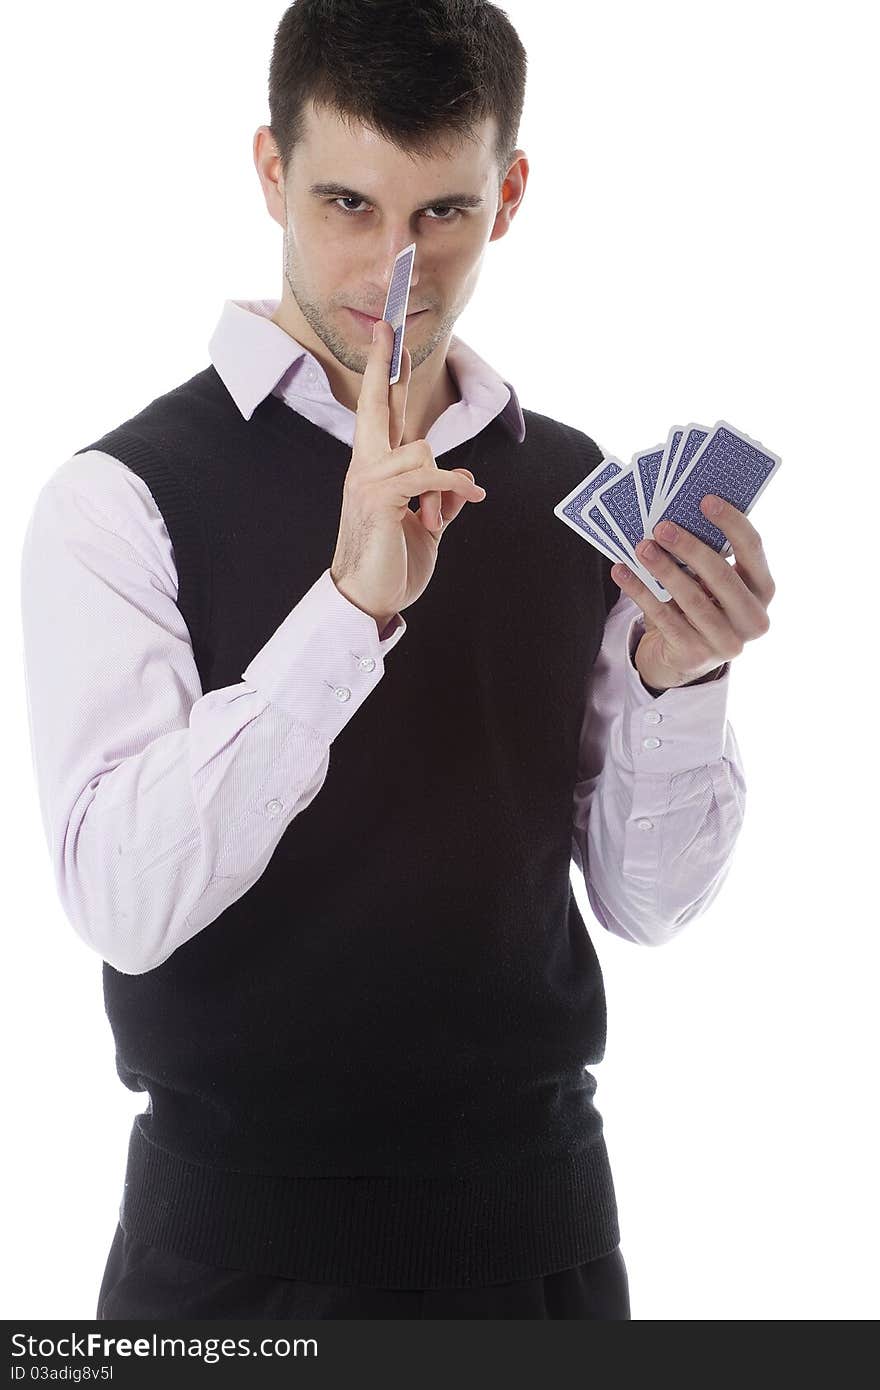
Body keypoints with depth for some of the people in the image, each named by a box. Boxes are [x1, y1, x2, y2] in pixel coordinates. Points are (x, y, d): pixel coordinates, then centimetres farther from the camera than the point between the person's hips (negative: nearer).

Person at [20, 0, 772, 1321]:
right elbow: (122, 900, -21)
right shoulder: (127, 495, -10)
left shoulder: (575, 488, 3)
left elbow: (647, 901, 4)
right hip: (240, 1224, -3)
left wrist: (678, 679, -14)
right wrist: (349, 605, -29)